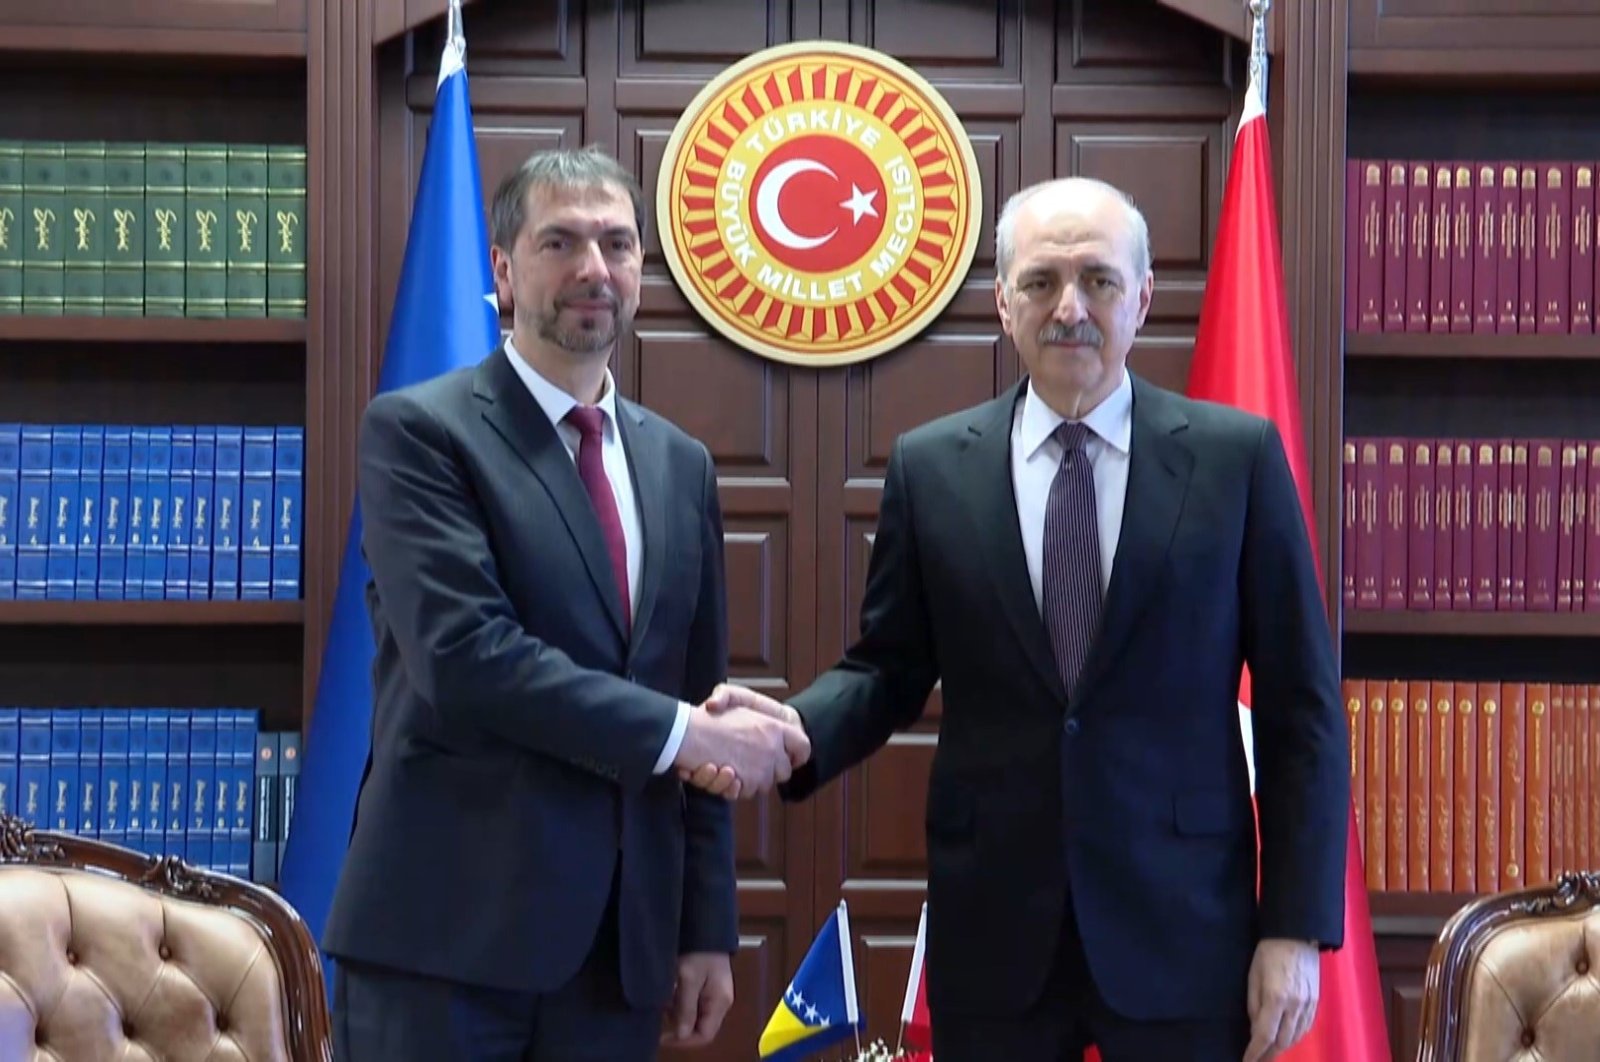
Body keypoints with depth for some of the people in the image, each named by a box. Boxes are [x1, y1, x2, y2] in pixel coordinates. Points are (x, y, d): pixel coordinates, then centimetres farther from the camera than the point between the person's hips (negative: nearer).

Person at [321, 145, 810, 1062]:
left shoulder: (679, 463, 14)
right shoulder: (419, 431, -4)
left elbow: (700, 699, 15)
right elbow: (466, 656, -17)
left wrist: (708, 926, 11)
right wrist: (680, 732, -15)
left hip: (622, 937, 6)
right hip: (451, 924, -5)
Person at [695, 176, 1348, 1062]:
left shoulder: (1237, 456, -2)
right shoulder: (930, 466, 3)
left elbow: (1299, 710, -1)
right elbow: (889, 670, 9)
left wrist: (1297, 927, -5)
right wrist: (794, 730, -12)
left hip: (1182, 927, -1)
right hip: (993, 931, 1)